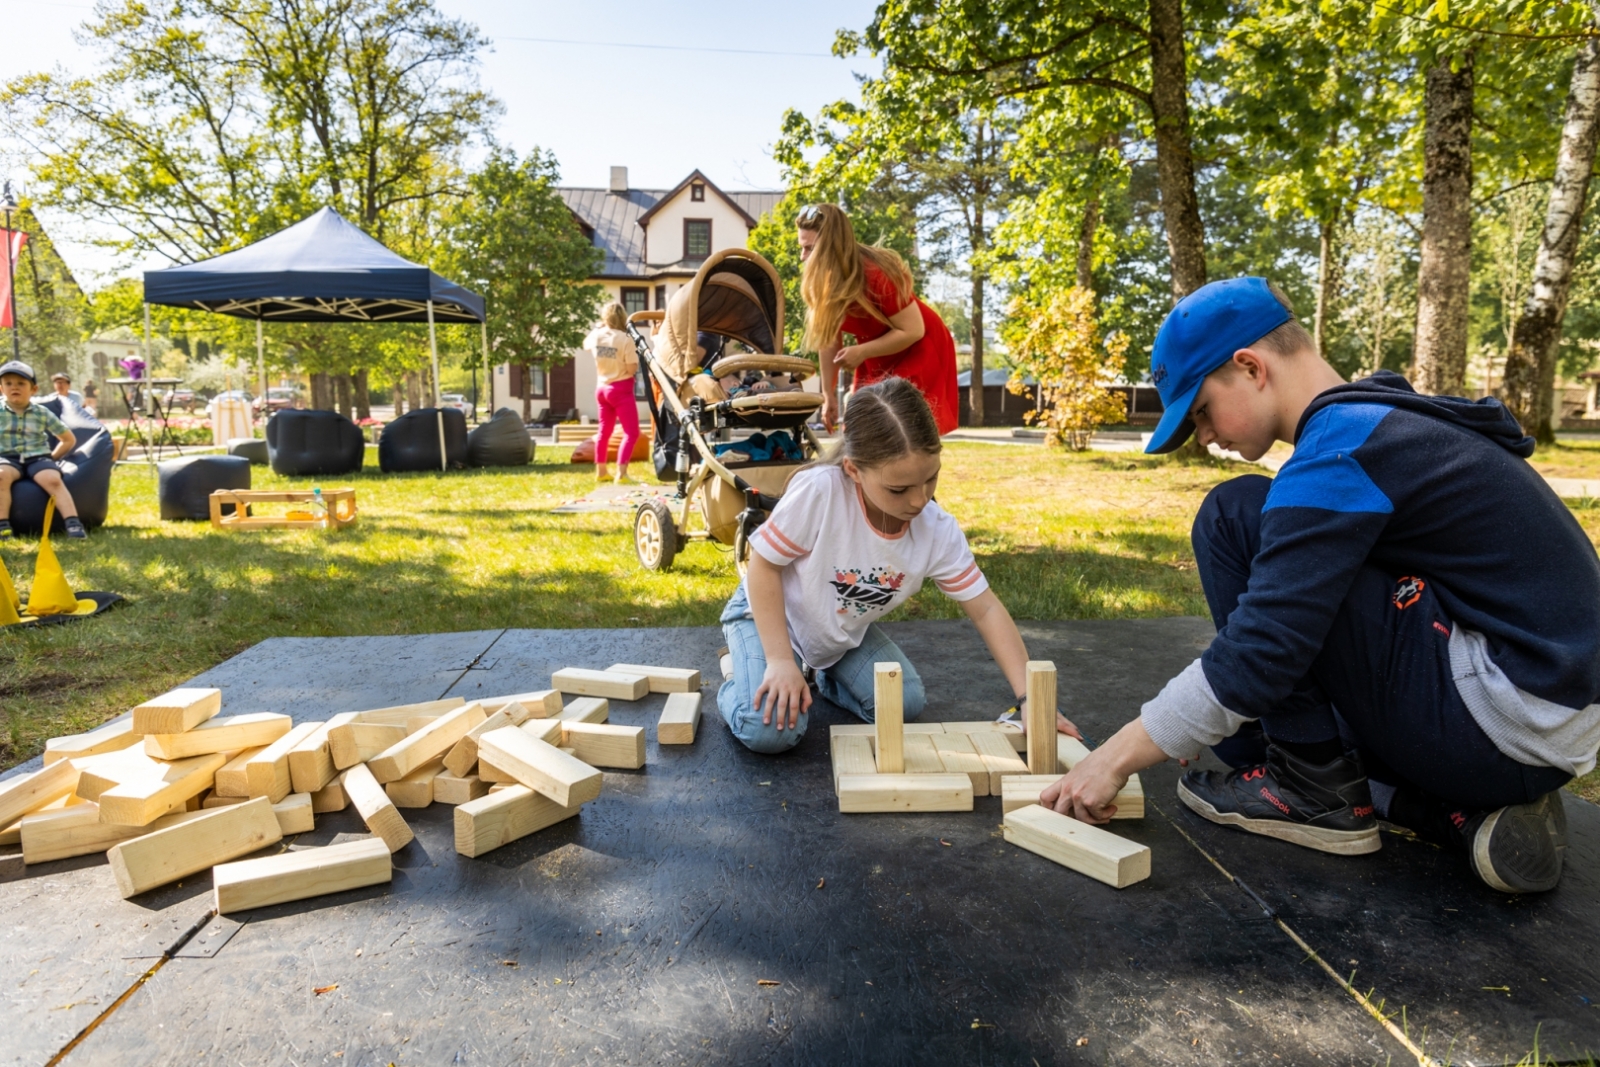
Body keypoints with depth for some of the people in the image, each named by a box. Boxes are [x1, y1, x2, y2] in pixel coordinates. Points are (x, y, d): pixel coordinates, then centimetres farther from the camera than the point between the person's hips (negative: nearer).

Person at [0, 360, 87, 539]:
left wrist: (51, 457, 8)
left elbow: (69, 439, 16)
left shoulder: (43, 413, 7)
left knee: (53, 479, -31)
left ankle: (73, 524, -38)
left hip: (37, 458, 0)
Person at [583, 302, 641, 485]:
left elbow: (586, 344, 25)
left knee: (604, 431, 18)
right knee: (631, 432, -5)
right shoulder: (625, 340, -17)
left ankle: (601, 472, 26)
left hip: (602, 388, 7)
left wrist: (598, 326, 24)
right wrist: (636, 355, -1)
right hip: (621, 390, -7)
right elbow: (632, 369, -17)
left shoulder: (596, 336, 1)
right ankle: (621, 474, -16)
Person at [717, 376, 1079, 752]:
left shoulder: (939, 532, -23)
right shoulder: (819, 491, -37)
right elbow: (764, 565, -25)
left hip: (845, 633, 5)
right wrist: (781, 661, -28)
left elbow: (986, 609, -14)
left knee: (907, 705, -10)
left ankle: (824, 672, 18)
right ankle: (736, 672, 10)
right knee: (771, 731, -23)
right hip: (769, 615, -4)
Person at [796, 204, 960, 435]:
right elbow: (828, 340, -6)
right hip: (876, 358, 6)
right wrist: (829, 394, -6)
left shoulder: (876, 275, -30)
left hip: (918, 351, -6)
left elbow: (913, 330, -25)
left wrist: (861, 352, -27)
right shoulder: (819, 281, -12)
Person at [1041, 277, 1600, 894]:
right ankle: (1472, 813, 8)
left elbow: (1260, 653, -23)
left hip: (1506, 719, -10)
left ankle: (1317, 789, -4)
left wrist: (1117, 759, -14)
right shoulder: (1388, 420, 12)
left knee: (1233, 519, -12)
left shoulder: (1342, 450, -18)